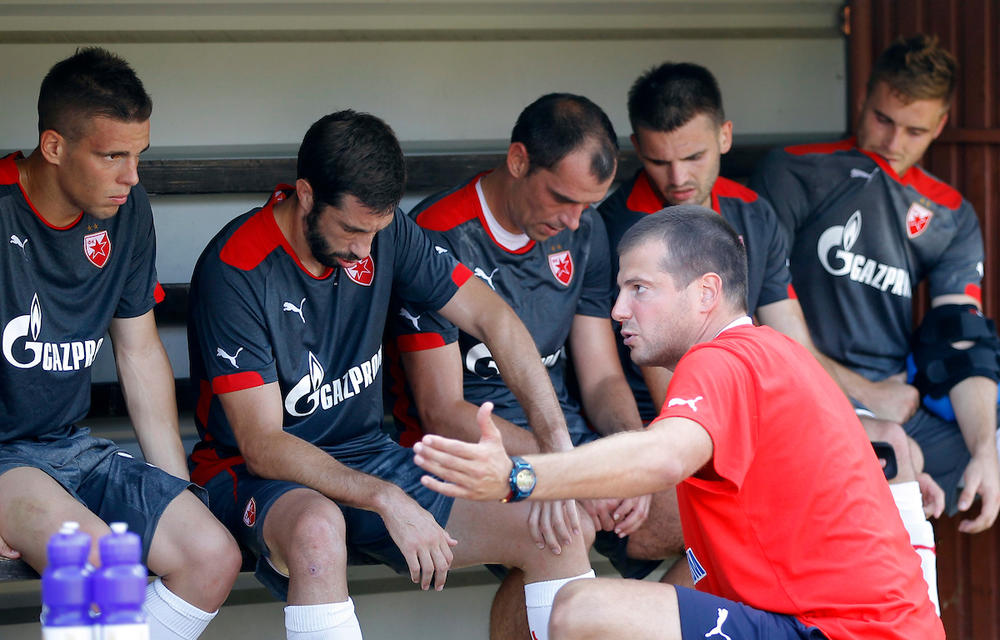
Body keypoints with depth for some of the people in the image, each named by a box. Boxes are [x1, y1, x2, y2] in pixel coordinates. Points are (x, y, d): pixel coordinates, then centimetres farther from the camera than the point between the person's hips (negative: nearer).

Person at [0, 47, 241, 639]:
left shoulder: (127, 212, 5)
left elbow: (141, 352, 14)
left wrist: (179, 493, 11)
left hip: (70, 447, 7)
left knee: (215, 557, -12)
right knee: (99, 559, -32)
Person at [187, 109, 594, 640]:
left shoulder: (384, 233, -3)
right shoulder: (235, 271, -20)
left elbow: (492, 318, 1)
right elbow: (261, 444, -22)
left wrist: (559, 443, -12)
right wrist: (387, 501, -33)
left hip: (368, 457, 6)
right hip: (260, 474, -6)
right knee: (317, 531, -43)